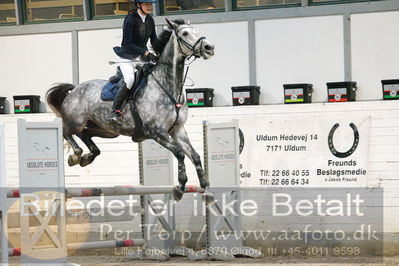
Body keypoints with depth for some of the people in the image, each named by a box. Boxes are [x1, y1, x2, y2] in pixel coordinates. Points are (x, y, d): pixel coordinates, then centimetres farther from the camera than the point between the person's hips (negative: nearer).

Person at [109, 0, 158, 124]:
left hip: (142, 57, 8)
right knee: (130, 80, -29)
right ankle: (115, 111, -24)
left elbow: (154, 41, 13)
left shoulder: (150, 20, 5)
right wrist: (146, 53, -28)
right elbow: (128, 44, -22)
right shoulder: (130, 19, -16)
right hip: (127, 57, -8)